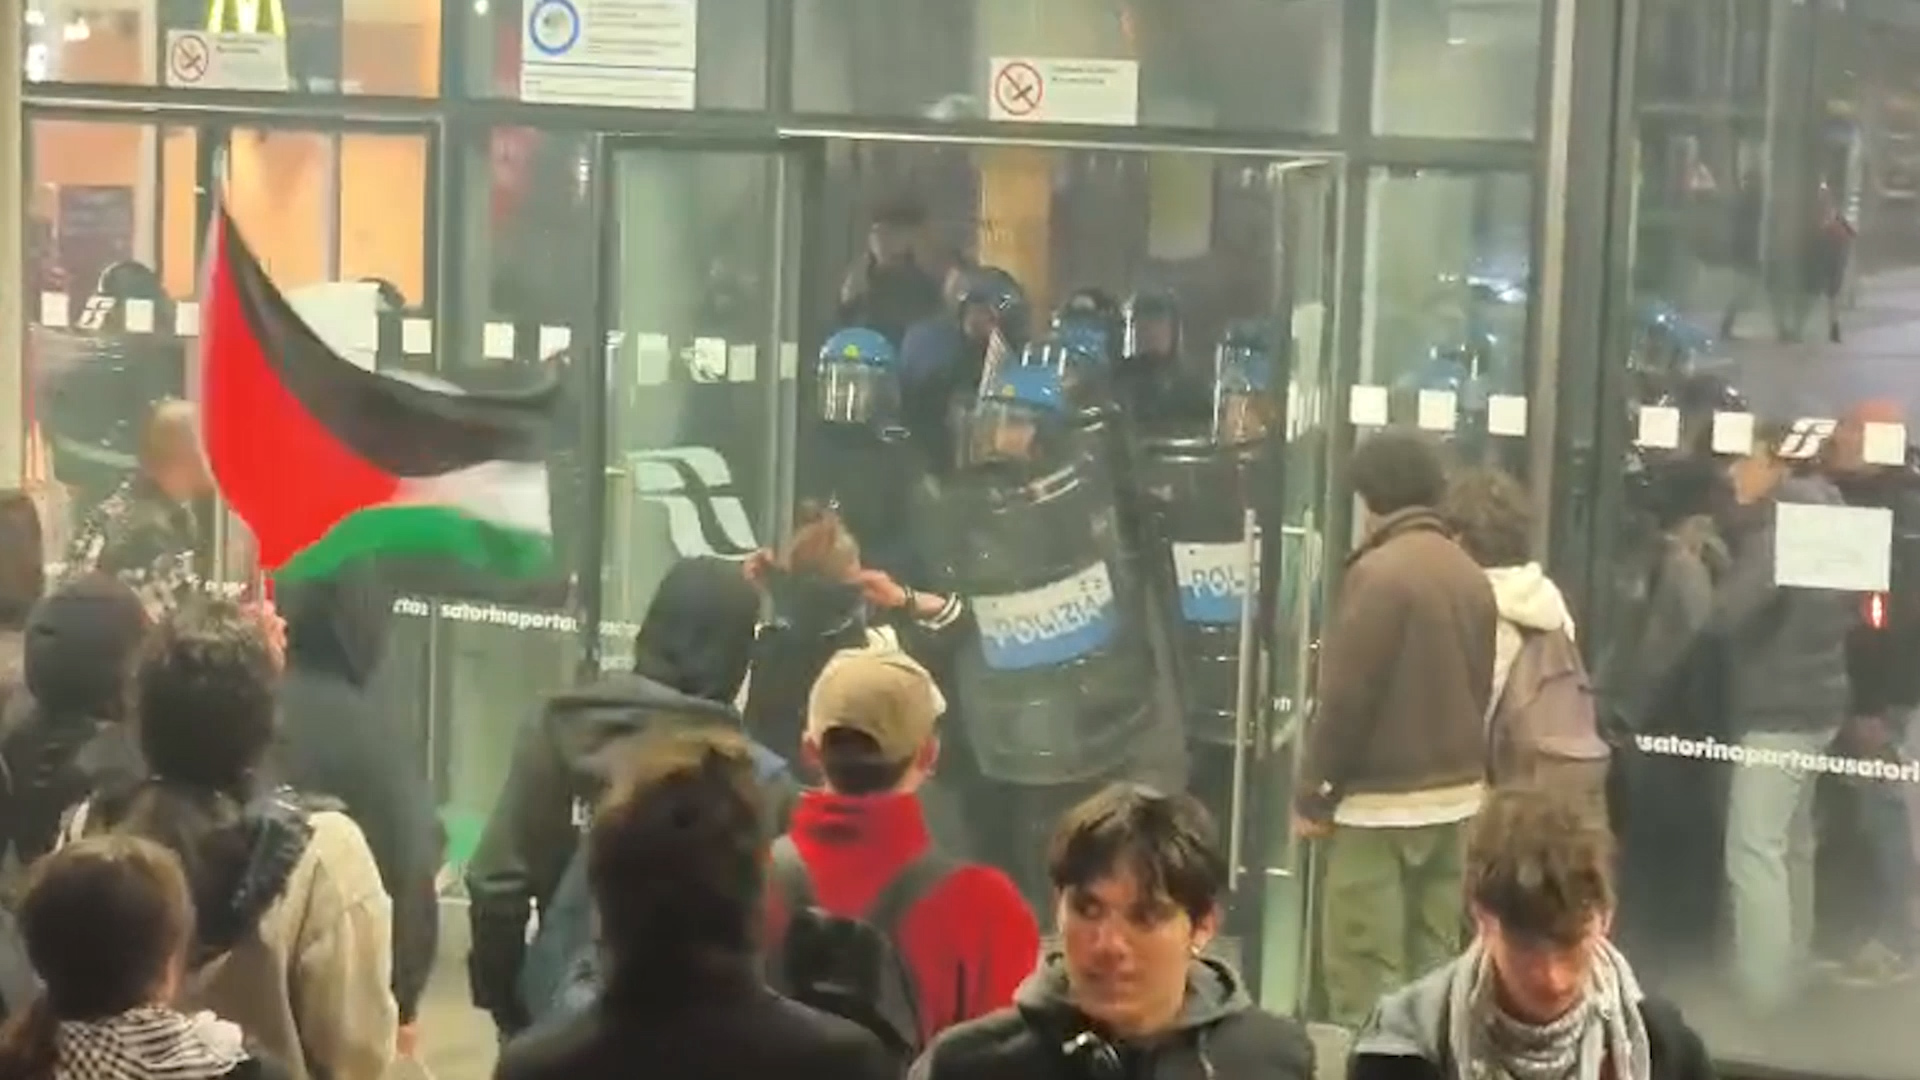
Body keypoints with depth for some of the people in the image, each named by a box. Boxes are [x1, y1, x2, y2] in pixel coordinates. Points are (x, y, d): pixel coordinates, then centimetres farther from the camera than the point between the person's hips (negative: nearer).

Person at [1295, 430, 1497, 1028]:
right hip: (1457, 795, 8)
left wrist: (1314, 794, -8)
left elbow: (1347, 698, -15)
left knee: (1364, 971, -5)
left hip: (1382, 801, -8)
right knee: (1433, 962, 12)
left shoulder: (1380, 571, -14)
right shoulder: (1471, 575, 8)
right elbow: (1480, 691, 14)